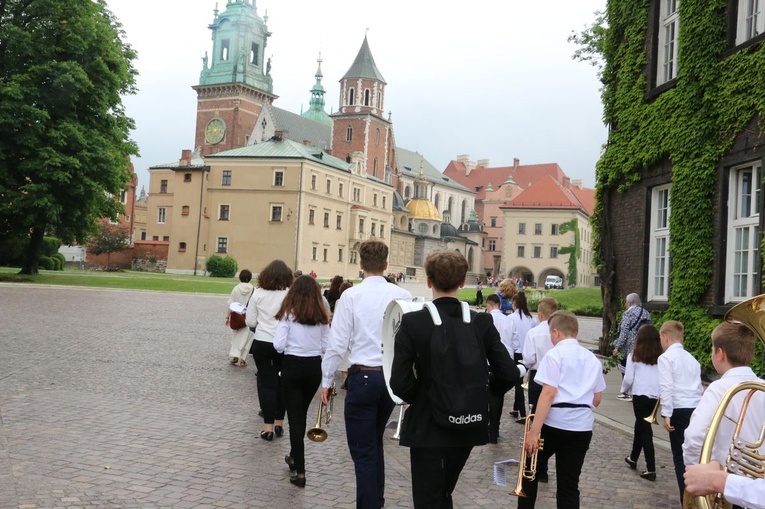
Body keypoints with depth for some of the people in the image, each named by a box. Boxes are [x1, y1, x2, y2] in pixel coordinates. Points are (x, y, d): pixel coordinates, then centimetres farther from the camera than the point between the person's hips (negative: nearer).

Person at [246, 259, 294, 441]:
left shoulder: (258, 293, -3)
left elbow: (250, 322, -1)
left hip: (262, 343, 0)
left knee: (266, 382, 8)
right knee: (281, 382, 15)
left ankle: (268, 426, 7)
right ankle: (279, 423, 23)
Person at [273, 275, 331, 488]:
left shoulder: (288, 313, -8)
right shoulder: (321, 316, 0)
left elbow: (278, 345, -13)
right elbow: (326, 348, 1)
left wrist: (289, 346, 8)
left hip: (292, 366, -3)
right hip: (314, 367, 3)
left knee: (295, 416, 1)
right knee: (301, 413, 22)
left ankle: (300, 471, -3)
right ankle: (295, 456, 38)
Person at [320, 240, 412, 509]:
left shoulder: (351, 296, -11)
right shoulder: (403, 296, -3)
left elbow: (338, 343, -9)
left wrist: (327, 380, 3)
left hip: (363, 377, -4)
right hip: (393, 376, 5)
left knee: (363, 450, 7)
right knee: (374, 442, 24)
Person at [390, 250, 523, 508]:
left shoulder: (412, 322, -15)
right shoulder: (482, 322, -7)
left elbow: (399, 383, -18)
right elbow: (509, 374, -8)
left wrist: (418, 398, 3)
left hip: (426, 428, -4)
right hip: (468, 427, 4)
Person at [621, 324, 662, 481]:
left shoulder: (634, 356, -3)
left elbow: (628, 379, -3)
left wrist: (624, 389, 15)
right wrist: (661, 392, 17)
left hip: (641, 395, -4)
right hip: (656, 396, 4)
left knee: (645, 430, 4)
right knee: (641, 426, 22)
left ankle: (651, 469, 2)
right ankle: (633, 458, 37)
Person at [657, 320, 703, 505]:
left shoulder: (666, 357, -4)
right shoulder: (692, 358, 17)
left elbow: (667, 387, -13)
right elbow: (698, 387, 19)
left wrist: (667, 414, -12)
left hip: (680, 411, -6)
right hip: (697, 410, 6)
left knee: (681, 456, 1)